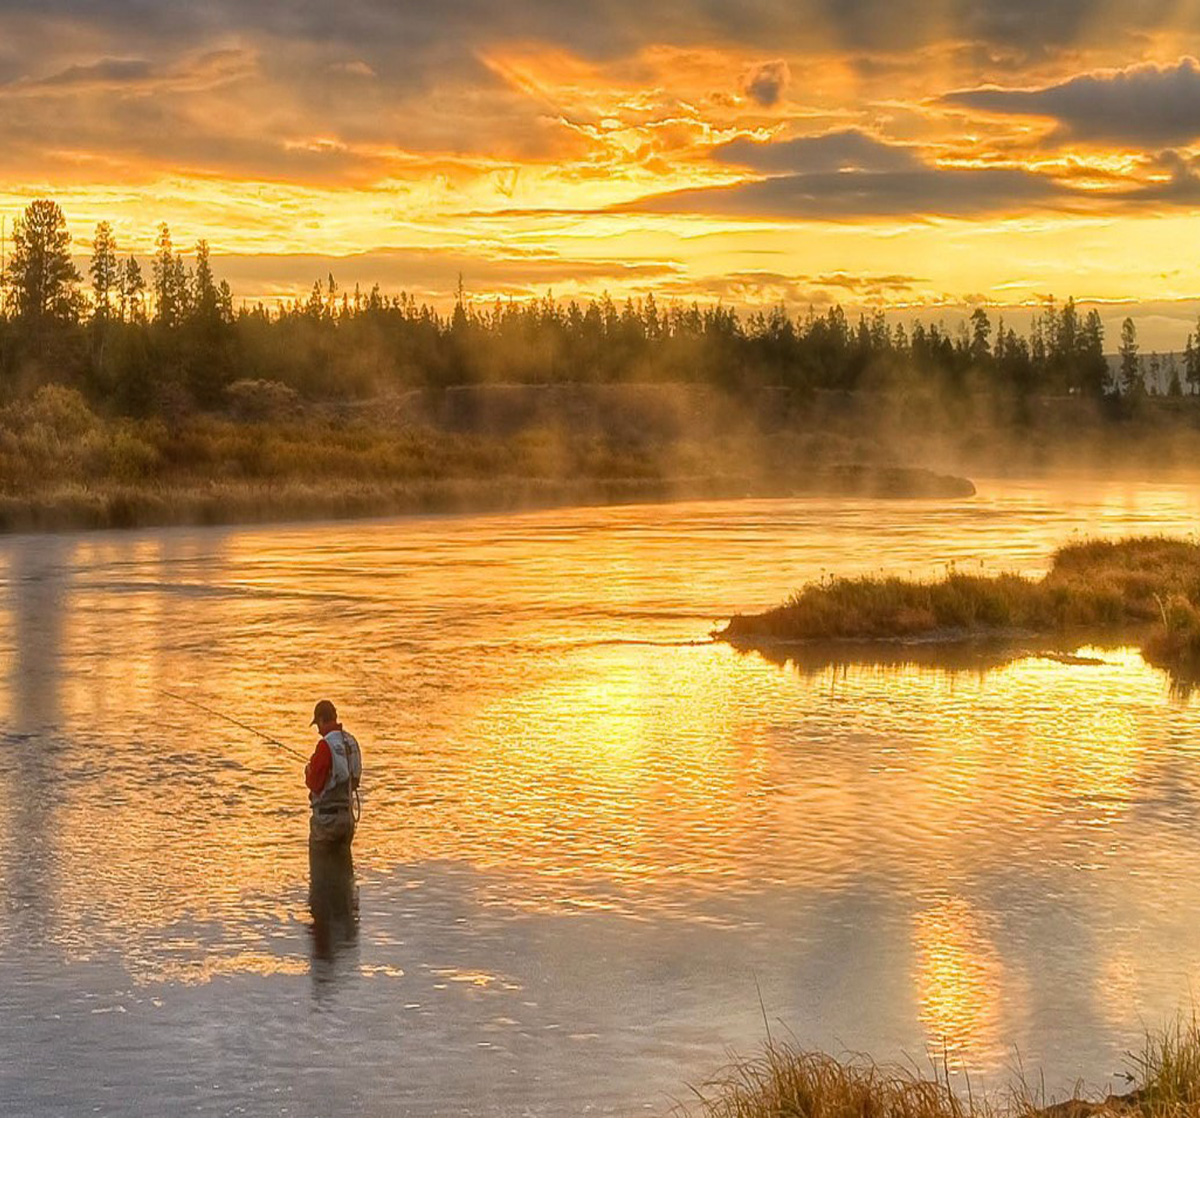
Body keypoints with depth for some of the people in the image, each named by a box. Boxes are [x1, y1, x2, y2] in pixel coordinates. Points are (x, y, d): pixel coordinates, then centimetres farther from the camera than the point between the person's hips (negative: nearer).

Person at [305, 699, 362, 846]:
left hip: (327, 816, -7)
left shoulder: (325, 745, -17)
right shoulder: (351, 741, 6)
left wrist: (308, 771, 5)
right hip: (347, 815, 7)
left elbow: (314, 783, -15)